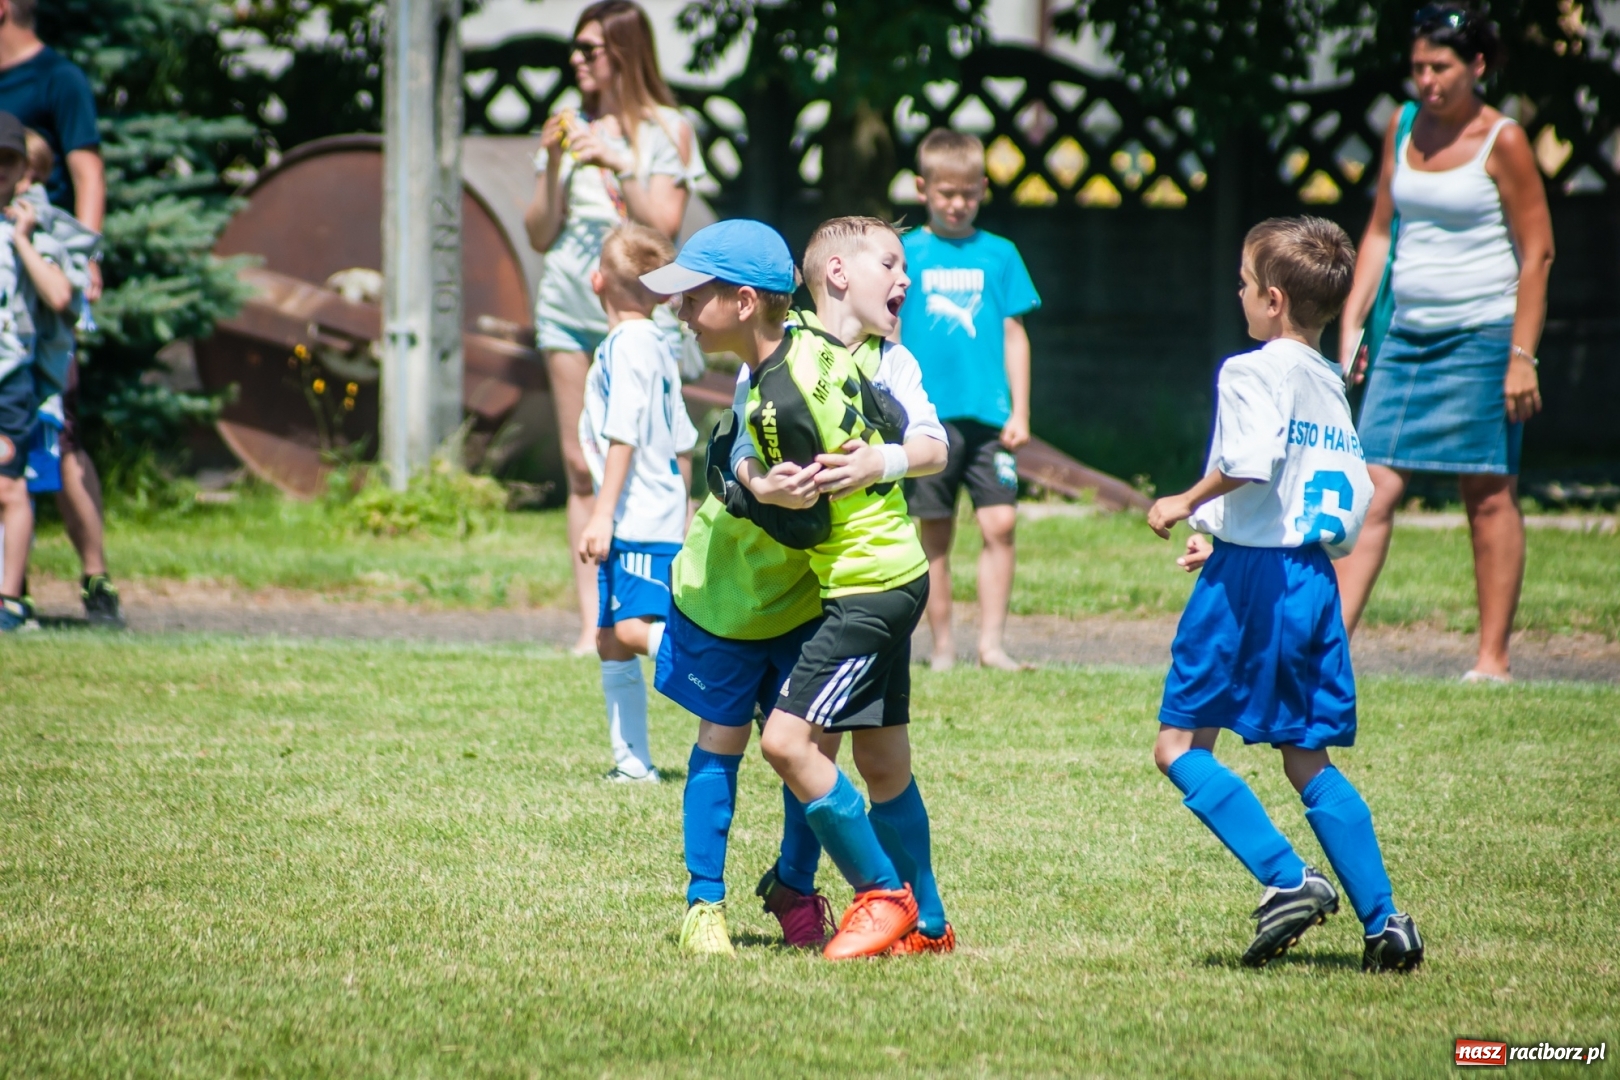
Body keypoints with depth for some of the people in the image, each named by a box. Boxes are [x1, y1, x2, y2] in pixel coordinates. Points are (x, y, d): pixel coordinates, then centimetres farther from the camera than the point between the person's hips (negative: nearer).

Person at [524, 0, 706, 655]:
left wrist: (617, 164, -14)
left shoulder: (667, 131, 2)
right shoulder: (569, 129, 11)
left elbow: (664, 222, -6)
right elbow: (539, 235, 9)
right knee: (581, 470, 1)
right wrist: (554, 165, -4)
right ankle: (591, 625, 2)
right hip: (568, 302, 4)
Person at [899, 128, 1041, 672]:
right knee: (936, 533, 4)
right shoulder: (905, 254, 3)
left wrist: (1019, 412, 4)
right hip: (928, 416, -1)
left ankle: (992, 643, -4)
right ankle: (942, 645, 12)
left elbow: (1014, 336, 9)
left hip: (988, 417, 1)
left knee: (1000, 523, -9)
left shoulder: (998, 255, 7)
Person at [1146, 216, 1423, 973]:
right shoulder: (1332, 387, 15)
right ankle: (1384, 920, 5)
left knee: (1180, 746, -1)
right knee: (1308, 760, 14)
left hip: (1248, 578, -8)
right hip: (1314, 581, 8)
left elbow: (1251, 462, -28)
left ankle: (1287, 880, -14)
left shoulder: (1253, 372, -10)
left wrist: (1187, 503, -11)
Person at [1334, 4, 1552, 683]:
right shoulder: (1404, 131, 9)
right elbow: (1380, 232, 17)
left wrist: (1522, 355, -13)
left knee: (1489, 497, 0)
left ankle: (1493, 658, 5)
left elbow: (1537, 252, -8)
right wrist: (1352, 321, 7)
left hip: (1481, 336, -5)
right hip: (1409, 336, 5)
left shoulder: (1502, 142, -7)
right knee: (1374, 488, -3)